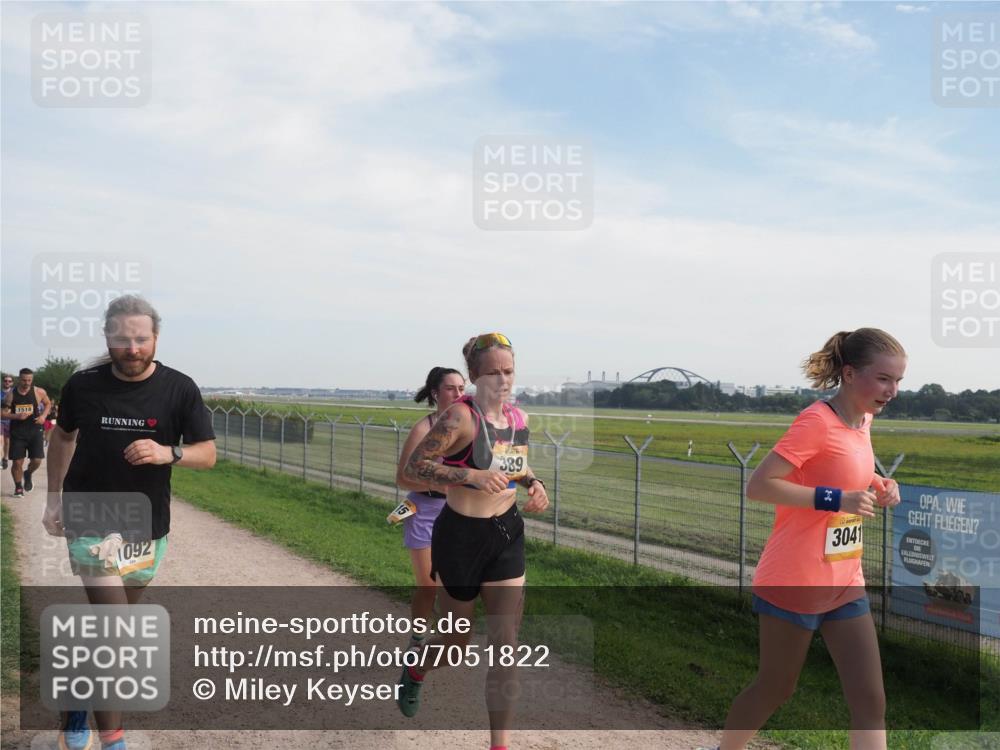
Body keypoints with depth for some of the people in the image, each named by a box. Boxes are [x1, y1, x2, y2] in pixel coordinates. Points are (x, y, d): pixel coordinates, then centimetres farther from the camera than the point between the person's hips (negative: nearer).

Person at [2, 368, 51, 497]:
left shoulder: (39, 392, -4)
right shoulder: (11, 394, -4)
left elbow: (48, 404, 13)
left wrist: (43, 416, -4)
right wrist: (16, 416, -20)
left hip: (35, 430, 0)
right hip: (17, 432, 0)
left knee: (36, 460, -6)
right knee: (17, 462, 1)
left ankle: (28, 474, 29)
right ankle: (18, 487, 21)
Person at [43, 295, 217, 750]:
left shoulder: (179, 389, -10)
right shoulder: (82, 386, -8)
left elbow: (207, 454, -8)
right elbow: (63, 436, 11)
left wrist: (168, 453, -27)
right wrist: (54, 497, 11)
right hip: (90, 522, -2)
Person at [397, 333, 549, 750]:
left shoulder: (519, 419, 2)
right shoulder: (461, 417, -19)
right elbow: (412, 468, -20)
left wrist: (534, 484, -1)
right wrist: (471, 475, -29)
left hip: (507, 535, 5)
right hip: (462, 536, -5)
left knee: (506, 648, 2)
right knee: (457, 644, 14)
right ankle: (415, 669, 50)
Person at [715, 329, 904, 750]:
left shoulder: (863, 420, 7)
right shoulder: (817, 421, -19)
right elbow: (758, 485, -24)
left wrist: (876, 487, 4)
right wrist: (835, 499, -28)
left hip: (845, 585, 8)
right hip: (794, 585, -8)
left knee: (870, 699, 4)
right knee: (775, 689, 10)